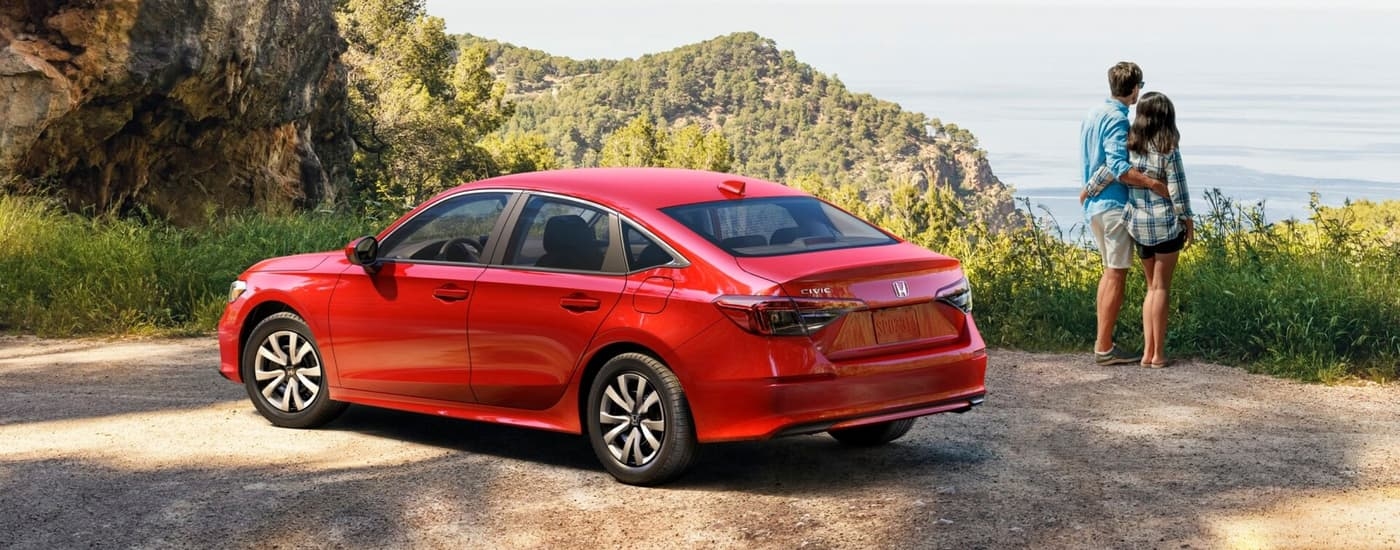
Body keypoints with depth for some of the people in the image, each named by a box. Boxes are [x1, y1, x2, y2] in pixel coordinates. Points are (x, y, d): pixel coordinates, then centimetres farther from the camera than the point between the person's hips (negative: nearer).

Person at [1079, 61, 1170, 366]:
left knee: (1110, 271, 16)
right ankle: (1104, 348, -3)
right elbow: (1118, 167, -26)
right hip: (1114, 204, -10)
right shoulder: (1117, 119, -16)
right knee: (1116, 275, -5)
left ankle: (1102, 341, 18)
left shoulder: (1094, 114, 13)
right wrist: (1154, 184, -27)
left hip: (1094, 204, 10)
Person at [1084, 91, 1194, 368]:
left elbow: (1109, 171, -7)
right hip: (1166, 223, -4)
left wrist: (1088, 191, 11)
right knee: (1161, 287, 3)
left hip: (1138, 223, 4)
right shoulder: (1168, 149, -11)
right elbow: (1177, 190, -10)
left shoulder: (1130, 144, -2)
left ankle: (1148, 350, 11)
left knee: (1152, 286, 15)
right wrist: (1188, 220, 1)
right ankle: (1158, 353, 6)